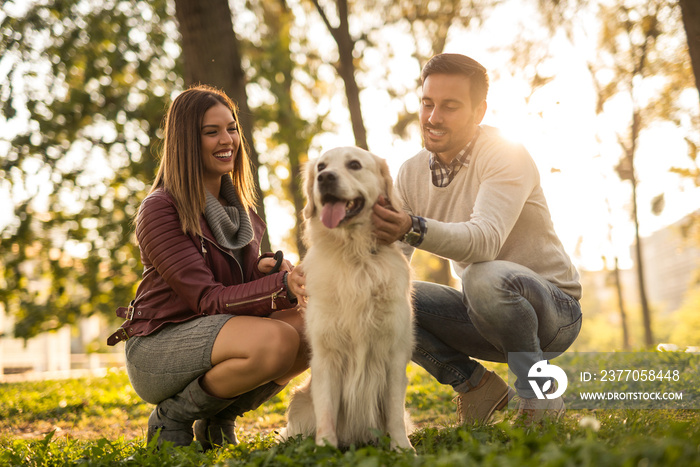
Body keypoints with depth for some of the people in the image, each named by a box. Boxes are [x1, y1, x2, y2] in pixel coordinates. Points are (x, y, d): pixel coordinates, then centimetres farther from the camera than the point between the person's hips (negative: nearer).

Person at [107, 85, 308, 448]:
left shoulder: (236, 206, 11)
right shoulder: (160, 209, -14)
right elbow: (207, 299, -20)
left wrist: (263, 269, -13)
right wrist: (282, 286, -34)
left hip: (220, 332, 8)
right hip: (157, 347, -8)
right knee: (277, 340, -32)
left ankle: (218, 419, 3)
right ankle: (172, 418, -8)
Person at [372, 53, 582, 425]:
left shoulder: (505, 155, -18)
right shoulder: (411, 173, 1)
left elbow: (486, 240, -36)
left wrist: (413, 229, -53)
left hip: (552, 309, -6)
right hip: (487, 317, 6)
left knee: (484, 276, -38)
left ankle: (539, 398, -14)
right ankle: (475, 385, 2)